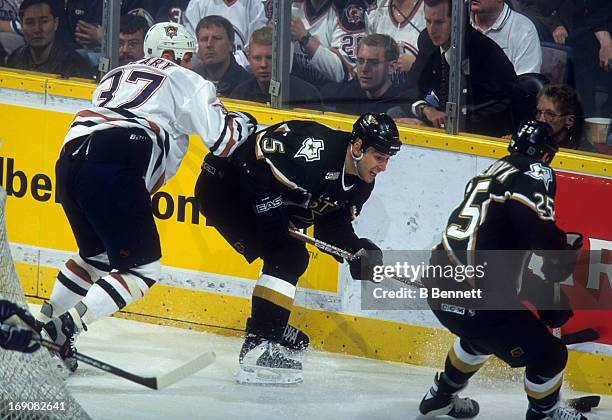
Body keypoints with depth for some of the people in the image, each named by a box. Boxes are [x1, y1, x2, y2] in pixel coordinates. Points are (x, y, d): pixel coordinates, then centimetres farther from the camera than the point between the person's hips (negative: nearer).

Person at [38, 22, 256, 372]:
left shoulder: (116, 76, 33)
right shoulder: (185, 81, 14)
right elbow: (222, 138, 8)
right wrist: (244, 122, 29)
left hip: (70, 159, 8)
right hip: (113, 171, -8)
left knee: (97, 255, 28)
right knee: (142, 267, -3)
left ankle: (43, 323, 25)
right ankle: (65, 329, -16)